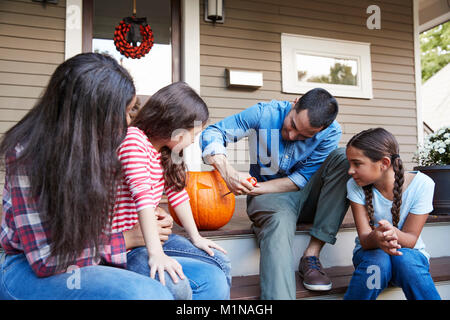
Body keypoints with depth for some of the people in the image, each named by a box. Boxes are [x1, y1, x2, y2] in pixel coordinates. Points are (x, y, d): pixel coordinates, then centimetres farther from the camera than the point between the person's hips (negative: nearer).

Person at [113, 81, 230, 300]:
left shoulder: (163, 150, 11)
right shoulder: (133, 139, -16)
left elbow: (176, 192, 14)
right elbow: (143, 196, -26)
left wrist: (195, 237, 12)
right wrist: (156, 254, -30)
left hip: (153, 235, 9)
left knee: (219, 262, 4)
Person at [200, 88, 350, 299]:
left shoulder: (330, 132, -11)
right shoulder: (265, 114, -14)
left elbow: (302, 180, -12)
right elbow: (213, 132, -12)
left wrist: (254, 188, -22)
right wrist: (229, 173, -30)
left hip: (306, 197, 3)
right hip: (269, 196, -2)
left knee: (343, 158, -24)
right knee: (280, 221, -38)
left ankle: (311, 255, -27)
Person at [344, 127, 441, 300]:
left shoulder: (421, 184, -16)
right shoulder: (355, 185, -12)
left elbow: (411, 238, -14)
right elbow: (364, 238, -16)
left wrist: (394, 234, -39)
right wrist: (375, 238, -42)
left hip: (409, 252, -1)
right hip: (371, 250, 1)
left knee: (404, 259, -36)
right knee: (378, 261, -34)